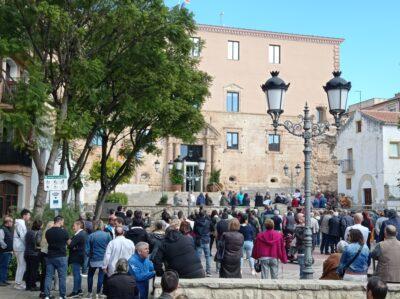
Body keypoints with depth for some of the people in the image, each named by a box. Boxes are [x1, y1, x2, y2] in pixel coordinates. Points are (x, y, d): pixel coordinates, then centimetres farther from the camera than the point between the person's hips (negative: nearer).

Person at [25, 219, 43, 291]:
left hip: (27, 253, 7)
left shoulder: (28, 232, 10)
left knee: (28, 269, 12)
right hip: (35, 253, -7)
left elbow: (25, 242, 14)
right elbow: (38, 242, -23)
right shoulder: (38, 232, -12)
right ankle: (33, 286, 3)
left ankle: (28, 285, 18)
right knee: (34, 270, 0)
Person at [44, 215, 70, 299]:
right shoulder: (63, 231, -10)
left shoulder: (48, 232, 1)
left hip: (50, 256, 4)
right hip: (61, 257, -4)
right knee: (62, 277, 3)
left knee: (48, 276, 8)